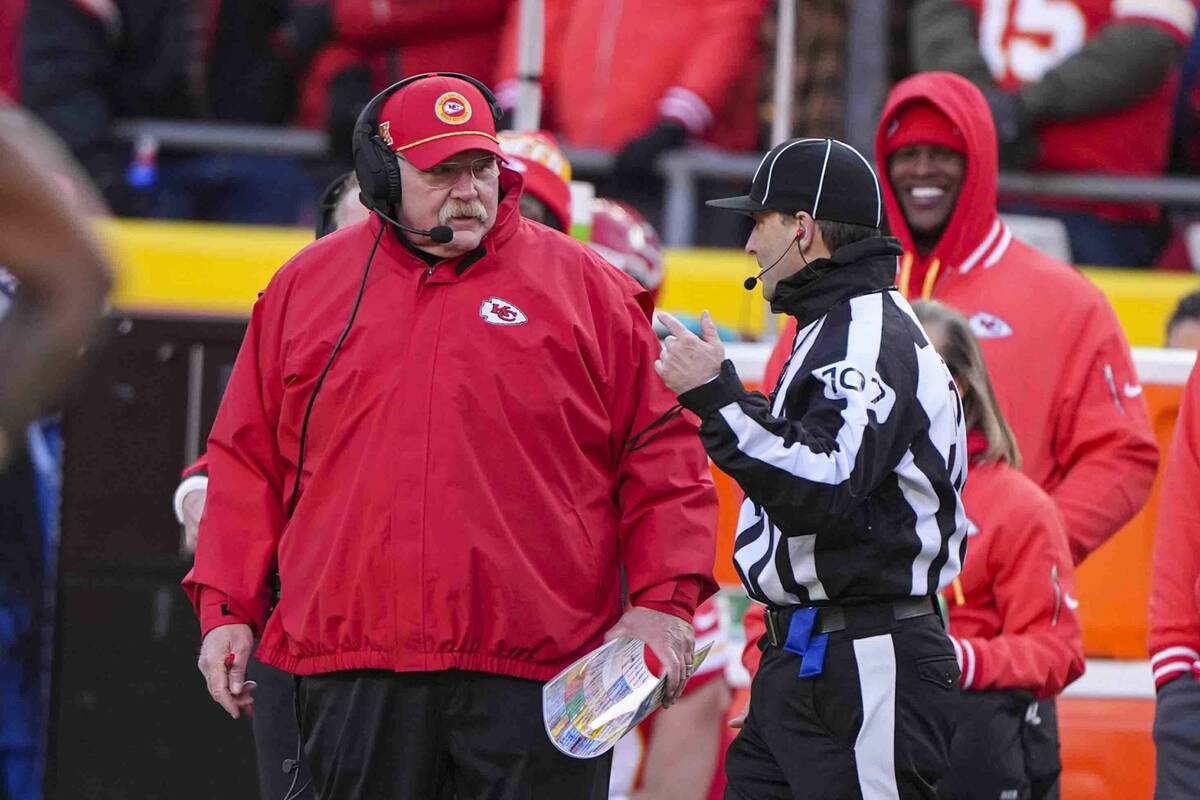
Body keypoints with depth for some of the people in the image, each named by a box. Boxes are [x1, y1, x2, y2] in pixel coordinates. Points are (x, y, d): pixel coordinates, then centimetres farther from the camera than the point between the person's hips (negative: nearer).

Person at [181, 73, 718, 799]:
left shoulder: (584, 286, 6)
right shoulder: (306, 287, 12)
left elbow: (661, 453, 6)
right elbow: (248, 459, 16)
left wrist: (663, 600, -4)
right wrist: (227, 607, 8)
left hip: (537, 663, -2)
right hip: (351, 668, 2)